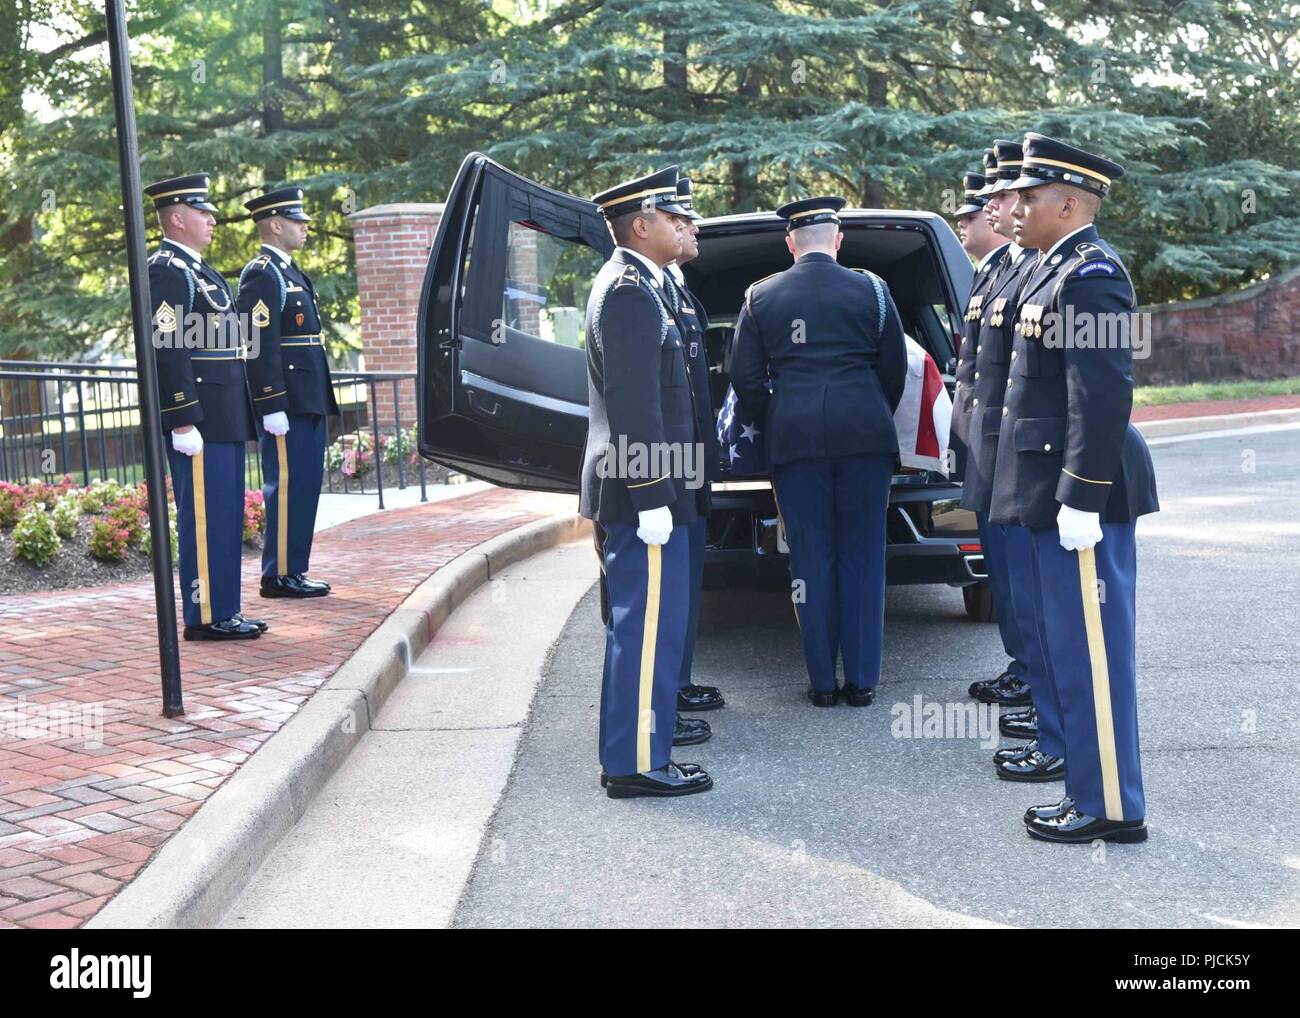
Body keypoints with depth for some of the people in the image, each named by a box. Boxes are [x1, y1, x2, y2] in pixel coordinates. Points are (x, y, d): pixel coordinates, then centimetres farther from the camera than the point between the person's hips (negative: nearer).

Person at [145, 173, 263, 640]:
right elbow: (166, 352, -20)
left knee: (225, 516, 13)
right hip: (200, 420, -10)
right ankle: (206, 616, 2)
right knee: (204, 516, -5)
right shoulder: (166, 272, -12)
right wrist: (183, 422, -23)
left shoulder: (197, 268, 20)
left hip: (223, 419, 10)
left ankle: (224, 611, 20)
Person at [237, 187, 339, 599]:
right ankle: (280, 575, 0)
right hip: (287, 404, -10)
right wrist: (272, 407, -22)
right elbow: (260, 347, -18)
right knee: (287, 486, -6)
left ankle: (294, 571, 18)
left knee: (305, 486, 11)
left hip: (307, 404, 10)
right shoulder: (262, 276, -11)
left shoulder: (289, 272, 20)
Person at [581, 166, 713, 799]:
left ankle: (629, 755, 27)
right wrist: (652, 499, -22)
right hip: (643, 491, -11)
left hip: (635, 492, 11)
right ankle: (638, 763, 3)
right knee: (649, 625, -5)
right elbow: (635, 406, -21)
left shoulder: (629, 285, 18)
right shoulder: (631, 291, -16)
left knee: (639, 624, 17)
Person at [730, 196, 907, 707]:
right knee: (862, 558, 7)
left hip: (794, 437, 0)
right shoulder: (871, 290, 4)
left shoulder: (760, 297, 5)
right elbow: (894, 369, 8)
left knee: (811, 560, 6)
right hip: (865, 435, 0)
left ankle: (822, 682, 9)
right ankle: (862, 680, 9)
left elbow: (745, 377, 6)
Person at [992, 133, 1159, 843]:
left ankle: (1112, 809, 9)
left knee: (1090, 651, -2)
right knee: (1070, 648, 15)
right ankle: (1090, 791, 26)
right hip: (1055, 492, 10)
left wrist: (1080, 498, -23)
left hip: (1080, 496, -10)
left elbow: (1104, 396, -22)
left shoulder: (1091, 274, -15)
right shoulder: (1059, 270, 16)